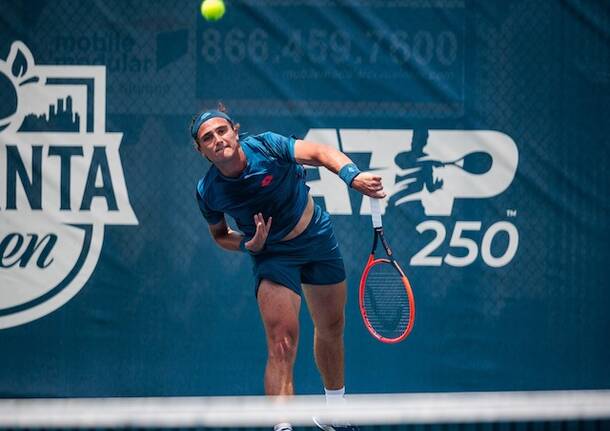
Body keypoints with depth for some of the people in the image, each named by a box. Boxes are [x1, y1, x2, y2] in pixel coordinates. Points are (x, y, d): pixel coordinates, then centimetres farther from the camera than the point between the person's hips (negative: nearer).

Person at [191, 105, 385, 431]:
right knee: (282, 343, -20)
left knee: (331, 329, 17)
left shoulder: (266, 146, -22)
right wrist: (250, 244, -19)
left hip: (317, 237, 2)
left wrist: (352, 176, -45)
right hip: (273, 255, -2)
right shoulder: (208, 192, -17)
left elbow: (321, 153, -26)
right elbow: (219, 234, 2)